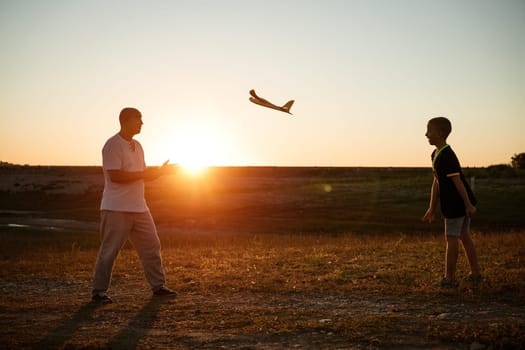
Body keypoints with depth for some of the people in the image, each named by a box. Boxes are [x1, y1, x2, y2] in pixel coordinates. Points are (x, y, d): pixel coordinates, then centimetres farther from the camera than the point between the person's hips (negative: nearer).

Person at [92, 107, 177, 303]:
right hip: (116, 209, -8)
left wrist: (160, 171, 5)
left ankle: (158, 286, 19)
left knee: (152, 246, 9)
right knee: (109, 250, -2)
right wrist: (144, 174, -18)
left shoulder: (137, 146, 17)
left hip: (138, 208, 8)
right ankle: (98, 291, 8)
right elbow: (115, 176, -21)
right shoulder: (113, 145, -12)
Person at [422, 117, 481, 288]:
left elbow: (457, 181, -21)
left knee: (451, 238, -1)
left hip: (456, 204, -10)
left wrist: (468, 204, -21)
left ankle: (449, 278, 8)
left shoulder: (446, 156, -19)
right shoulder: (436, 154, 13)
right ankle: (475, 274, 23)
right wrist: (432, 209, 16)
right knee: (464, 236, 15)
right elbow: (436, 183, 16)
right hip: (460, 203, 10)